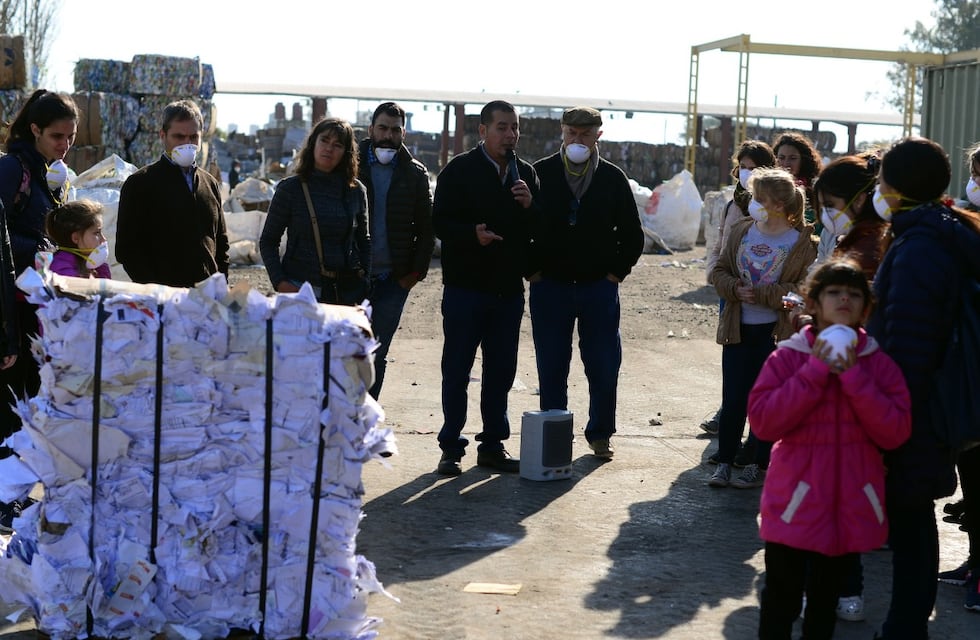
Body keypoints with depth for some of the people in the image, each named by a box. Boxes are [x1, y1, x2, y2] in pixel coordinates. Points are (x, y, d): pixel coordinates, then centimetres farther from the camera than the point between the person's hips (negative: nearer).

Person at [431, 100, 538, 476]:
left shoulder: (525, 174, 11)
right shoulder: (459, 171, -5)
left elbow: (539, 230, 11)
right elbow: (440, 222, -10)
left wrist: (529, 206, -9)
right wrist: (472, 234, -27)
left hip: (509, 289, 5)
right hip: (465, 286, -5)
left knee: (501, 371, 9)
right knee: (457, 370, 1)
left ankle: (493, 445, 18)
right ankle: (452, 448, 8)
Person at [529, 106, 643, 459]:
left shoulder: (613, 178, 4)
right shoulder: (540, 174, 0)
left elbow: (632, 234, 11)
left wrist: (617, 272, 3)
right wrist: (532, 269, -1)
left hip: (600, 287, 1)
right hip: (550, 285, -1)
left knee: (604, 367, 2)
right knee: (551, 367, 4)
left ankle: (600, 434, 16)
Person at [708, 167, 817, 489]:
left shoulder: (802, 243, -9)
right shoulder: (741, 231, 5)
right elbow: (719, 271, 8)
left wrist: (761, 294, -19)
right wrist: (736, 289, -12)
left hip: (776, 332, -3)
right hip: (737, 329, 4)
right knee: (732, 399, 4)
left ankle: (759, 466, 14)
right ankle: (724, 462, 14)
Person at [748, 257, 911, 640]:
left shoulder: (880, 364, 0)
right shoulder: (788, 357, -6)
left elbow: (895, 433, -9)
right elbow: (762, 421, -16)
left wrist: (853, 377, -17)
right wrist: (816, 372, -19)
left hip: (852, 505, 3)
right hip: (796, 504, -2)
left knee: (825, 601, 18)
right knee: (782, 598, 2)